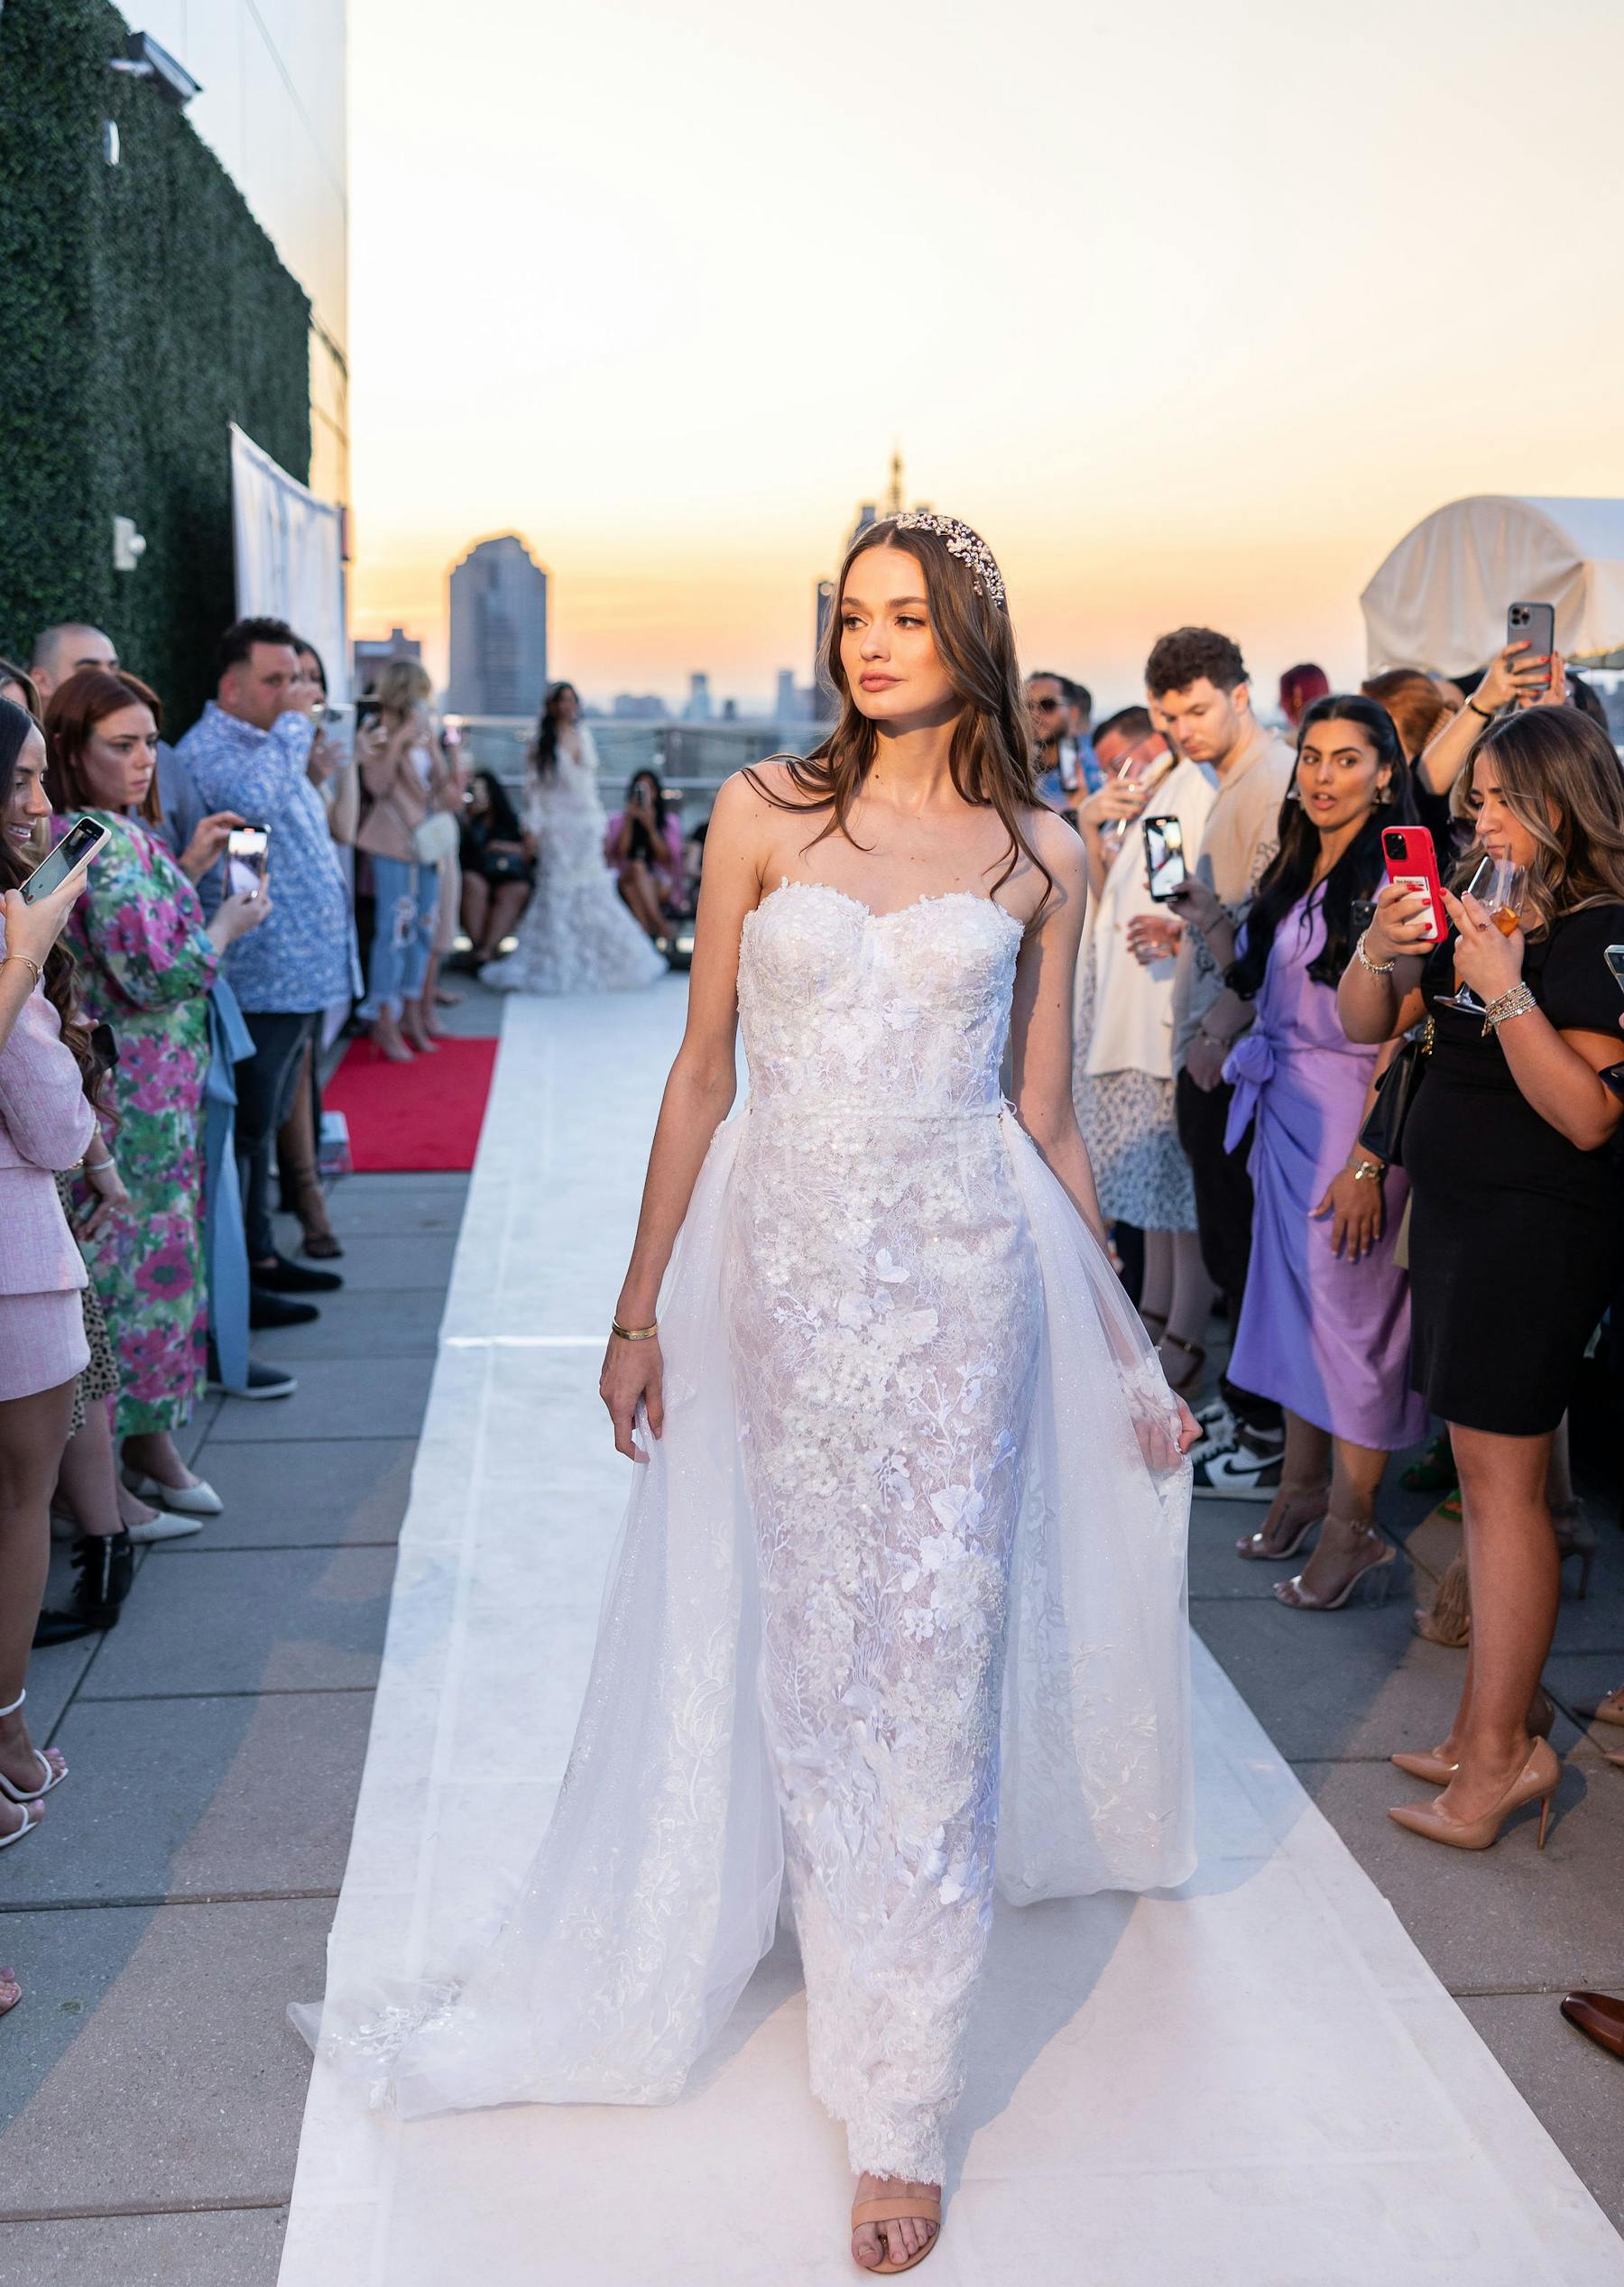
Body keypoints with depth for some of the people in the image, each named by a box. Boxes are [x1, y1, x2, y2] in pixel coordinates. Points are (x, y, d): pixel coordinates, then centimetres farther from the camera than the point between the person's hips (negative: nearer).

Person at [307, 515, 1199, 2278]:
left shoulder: (1040, 856, 4)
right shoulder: (765, 812, 2)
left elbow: (1047, 1117, 9)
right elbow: (701, 1072, 4)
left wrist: (1122, 1349, 11)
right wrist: (641, 1308, 3)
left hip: (961, 1276, 0)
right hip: (783, 1272, 1)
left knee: (928, 1658, 0)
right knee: (811, 1642, 12)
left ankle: (899, 2102, 12)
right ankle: (849, 1925, 38)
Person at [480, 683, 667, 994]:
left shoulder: (584, 735, 12)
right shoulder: (542, 742, -1)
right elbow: (535, 787, -4)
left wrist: (600, 822, 13)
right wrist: (533, 826, -10)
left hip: (587, 824, 4)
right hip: (557, 825, -4)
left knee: (593, 890, 5)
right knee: (557, 890, -5)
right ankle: (552, 964, 1)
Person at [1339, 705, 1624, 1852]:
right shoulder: (1474, 912, 9)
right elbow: (1366, 1026, 13)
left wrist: (1507, 993, -25)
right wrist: (1381, 952, -6)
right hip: (1458, 1210, 8)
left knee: (1501, 1477, -4)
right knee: (1488, 1474, 10)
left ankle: (1501, 1751, 4)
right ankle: (1488, 1728, 18)